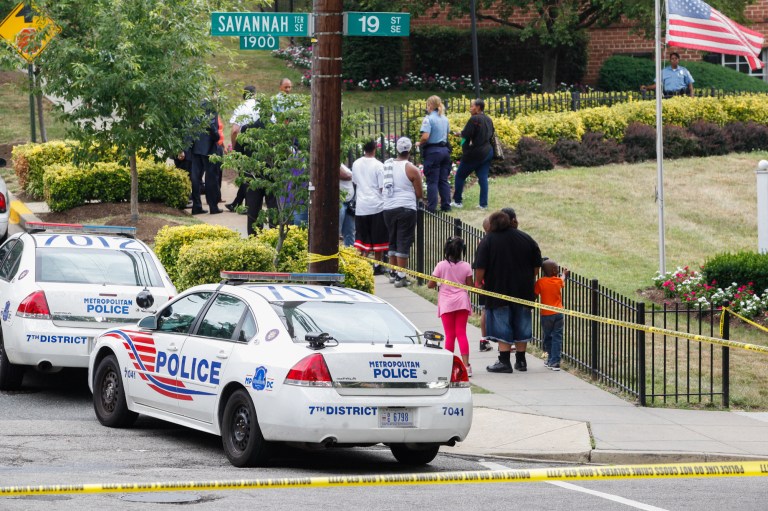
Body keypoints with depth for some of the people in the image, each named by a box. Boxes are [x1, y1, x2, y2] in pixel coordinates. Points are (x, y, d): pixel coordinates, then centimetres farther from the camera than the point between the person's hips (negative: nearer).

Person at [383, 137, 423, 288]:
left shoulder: (387, 164, 4)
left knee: (393, 240, 18)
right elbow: (419, 194, -2)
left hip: (388, 208, 5)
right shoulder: (412, 169, -8)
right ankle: (401, 277, -4)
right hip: (406, 208, -5)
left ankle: (393, 274, 25)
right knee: (404, 242, -1)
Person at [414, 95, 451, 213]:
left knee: (432, 181, 0)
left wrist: (419, 143, -3)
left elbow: (425, 137, -21)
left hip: (433, 151, -6)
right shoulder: (445, 119, 8)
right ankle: (446, 205, 16)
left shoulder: (428, 119, -14)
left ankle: (431, 207, 2)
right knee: (443, 180, 13)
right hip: (445, 150, 6)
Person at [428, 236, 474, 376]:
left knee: (450, 335, 6)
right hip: (462, 302, 1)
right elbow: (470, 286, -1)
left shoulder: (441, 266, -7)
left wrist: (438, 283, 17)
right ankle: (466, 364, -6)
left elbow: (430, 285, -4)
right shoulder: (466, 266, -4)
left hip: (446, 304, -1)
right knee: (461, 333, 3)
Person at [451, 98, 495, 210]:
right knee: (483, 178, 7)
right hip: (487, 152, 7)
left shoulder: (474, 119, -18)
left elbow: (466, 134, -21)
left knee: (460, 176, 7)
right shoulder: (488, 120, 8)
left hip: (474, 153, -7)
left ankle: (457, 201, 11)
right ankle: (484, 204, 2)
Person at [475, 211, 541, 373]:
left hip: (498, 290, -4)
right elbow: (537, 266, 9)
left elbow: (480, 267, -11)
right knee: (521, 325, 13)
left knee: (502, 326, 0)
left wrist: (478, 282, 4)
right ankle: (521, 360, 18)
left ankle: (504, 361, -4)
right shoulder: (526, 239, 6)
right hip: (523, 291, 4)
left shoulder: (488, 240, -7)